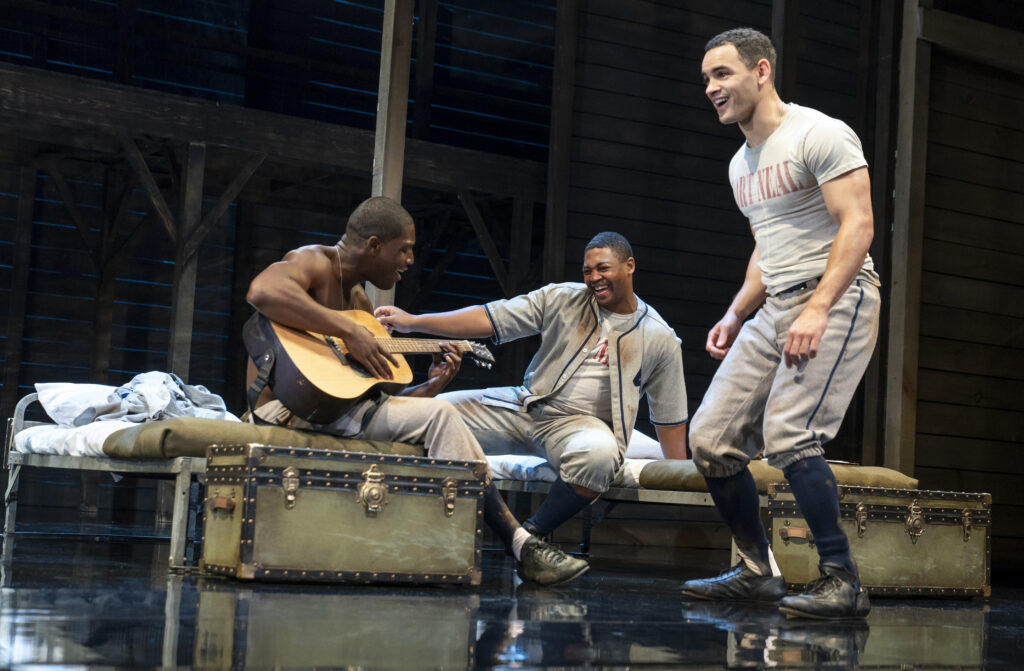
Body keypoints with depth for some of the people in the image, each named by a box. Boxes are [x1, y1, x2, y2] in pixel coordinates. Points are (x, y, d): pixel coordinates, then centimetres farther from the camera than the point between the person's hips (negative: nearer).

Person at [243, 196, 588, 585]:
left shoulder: (360, 302, 20)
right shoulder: (313, 262, -6)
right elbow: (263, 291, -33)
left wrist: (430, 387, 4)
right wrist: (349, 332, -30)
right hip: (289, 407, -9)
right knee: (442, 415, -17)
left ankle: (521, 545, -5)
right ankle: (521, 545, -13)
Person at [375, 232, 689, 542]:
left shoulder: (660, 338, 0)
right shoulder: (562, 299, 3)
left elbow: (670, 416, 5)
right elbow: (488, 319, -2)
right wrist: (413, 321, -11)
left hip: (583, 423, -3)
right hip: (527, 407, 3)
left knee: (599, 451, -40)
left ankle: (533, 532, -18)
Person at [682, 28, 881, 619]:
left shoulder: (819, 134, -8)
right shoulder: (742, 165, 20)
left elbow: (857, 226, -16)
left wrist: (817, 309, -26)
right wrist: (734, 316, 15)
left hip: (837, 298, -9)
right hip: (775, 307, 9)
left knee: (788, 435, -23)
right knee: (711, 438, 1)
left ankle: (843, 581, -12)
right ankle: (758, 572, 14)